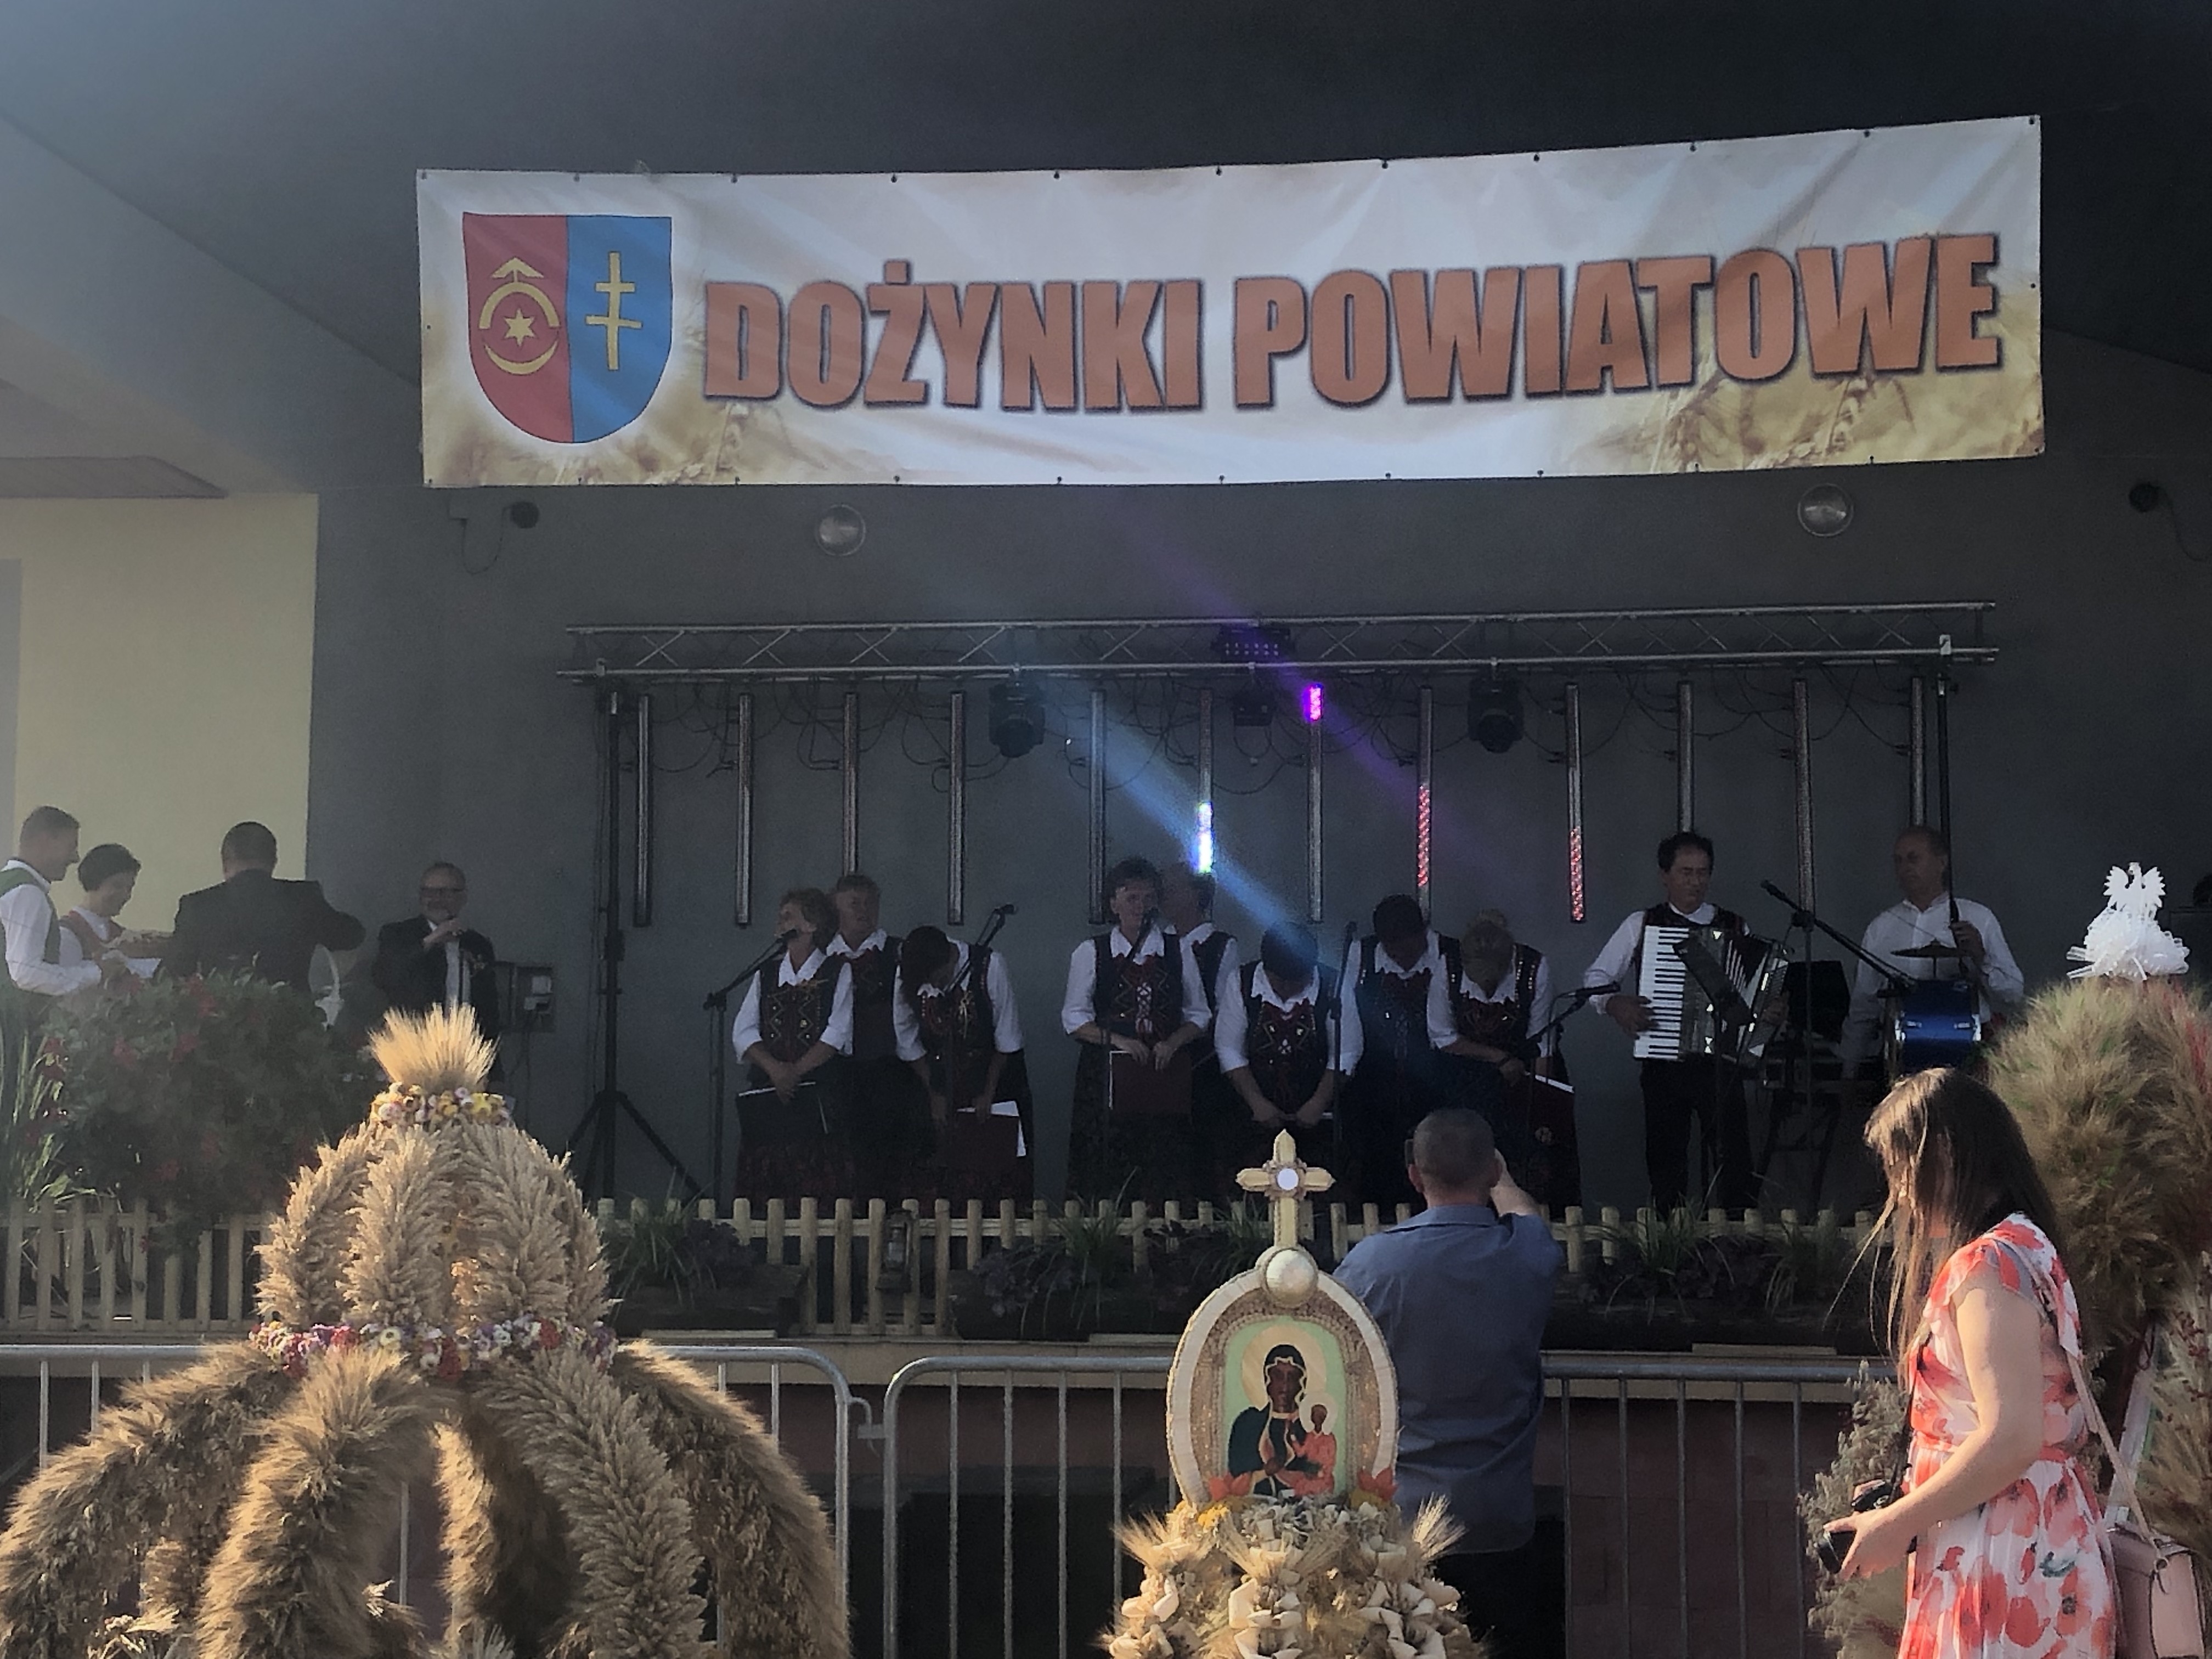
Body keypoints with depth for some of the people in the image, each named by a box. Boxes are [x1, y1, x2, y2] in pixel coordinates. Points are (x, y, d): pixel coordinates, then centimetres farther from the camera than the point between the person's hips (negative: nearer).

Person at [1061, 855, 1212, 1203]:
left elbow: (1199, 1015, 13)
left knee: (1167, 1173, -5)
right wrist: (1118, 1040, -10)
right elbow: (1073, 1018, 3)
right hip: (1109, 1076, -1)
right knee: (1107, 1178, -6)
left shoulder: (1178, 952, 10)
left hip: (1167, 1070, 1)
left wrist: (1172, 1044, -6)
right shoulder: (1090, 952, 5)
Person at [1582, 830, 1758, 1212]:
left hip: (1719, 1063, 0)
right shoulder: (1640, 926, 7)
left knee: (1732, 1160, -6)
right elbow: (1596, 978, 9)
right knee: (1666, 1159, 5)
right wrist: (1615, 1004, -11)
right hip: (1664, 1063, 0)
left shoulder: (1735, 929, 10)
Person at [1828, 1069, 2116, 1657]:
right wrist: (1903, 1496, 15)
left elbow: (2009, 1441, -22)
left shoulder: (1987, 1263, -14)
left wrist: (1897, 1525, -13)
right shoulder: (2028, 1247, 17)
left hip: (2006, 1563, -10)